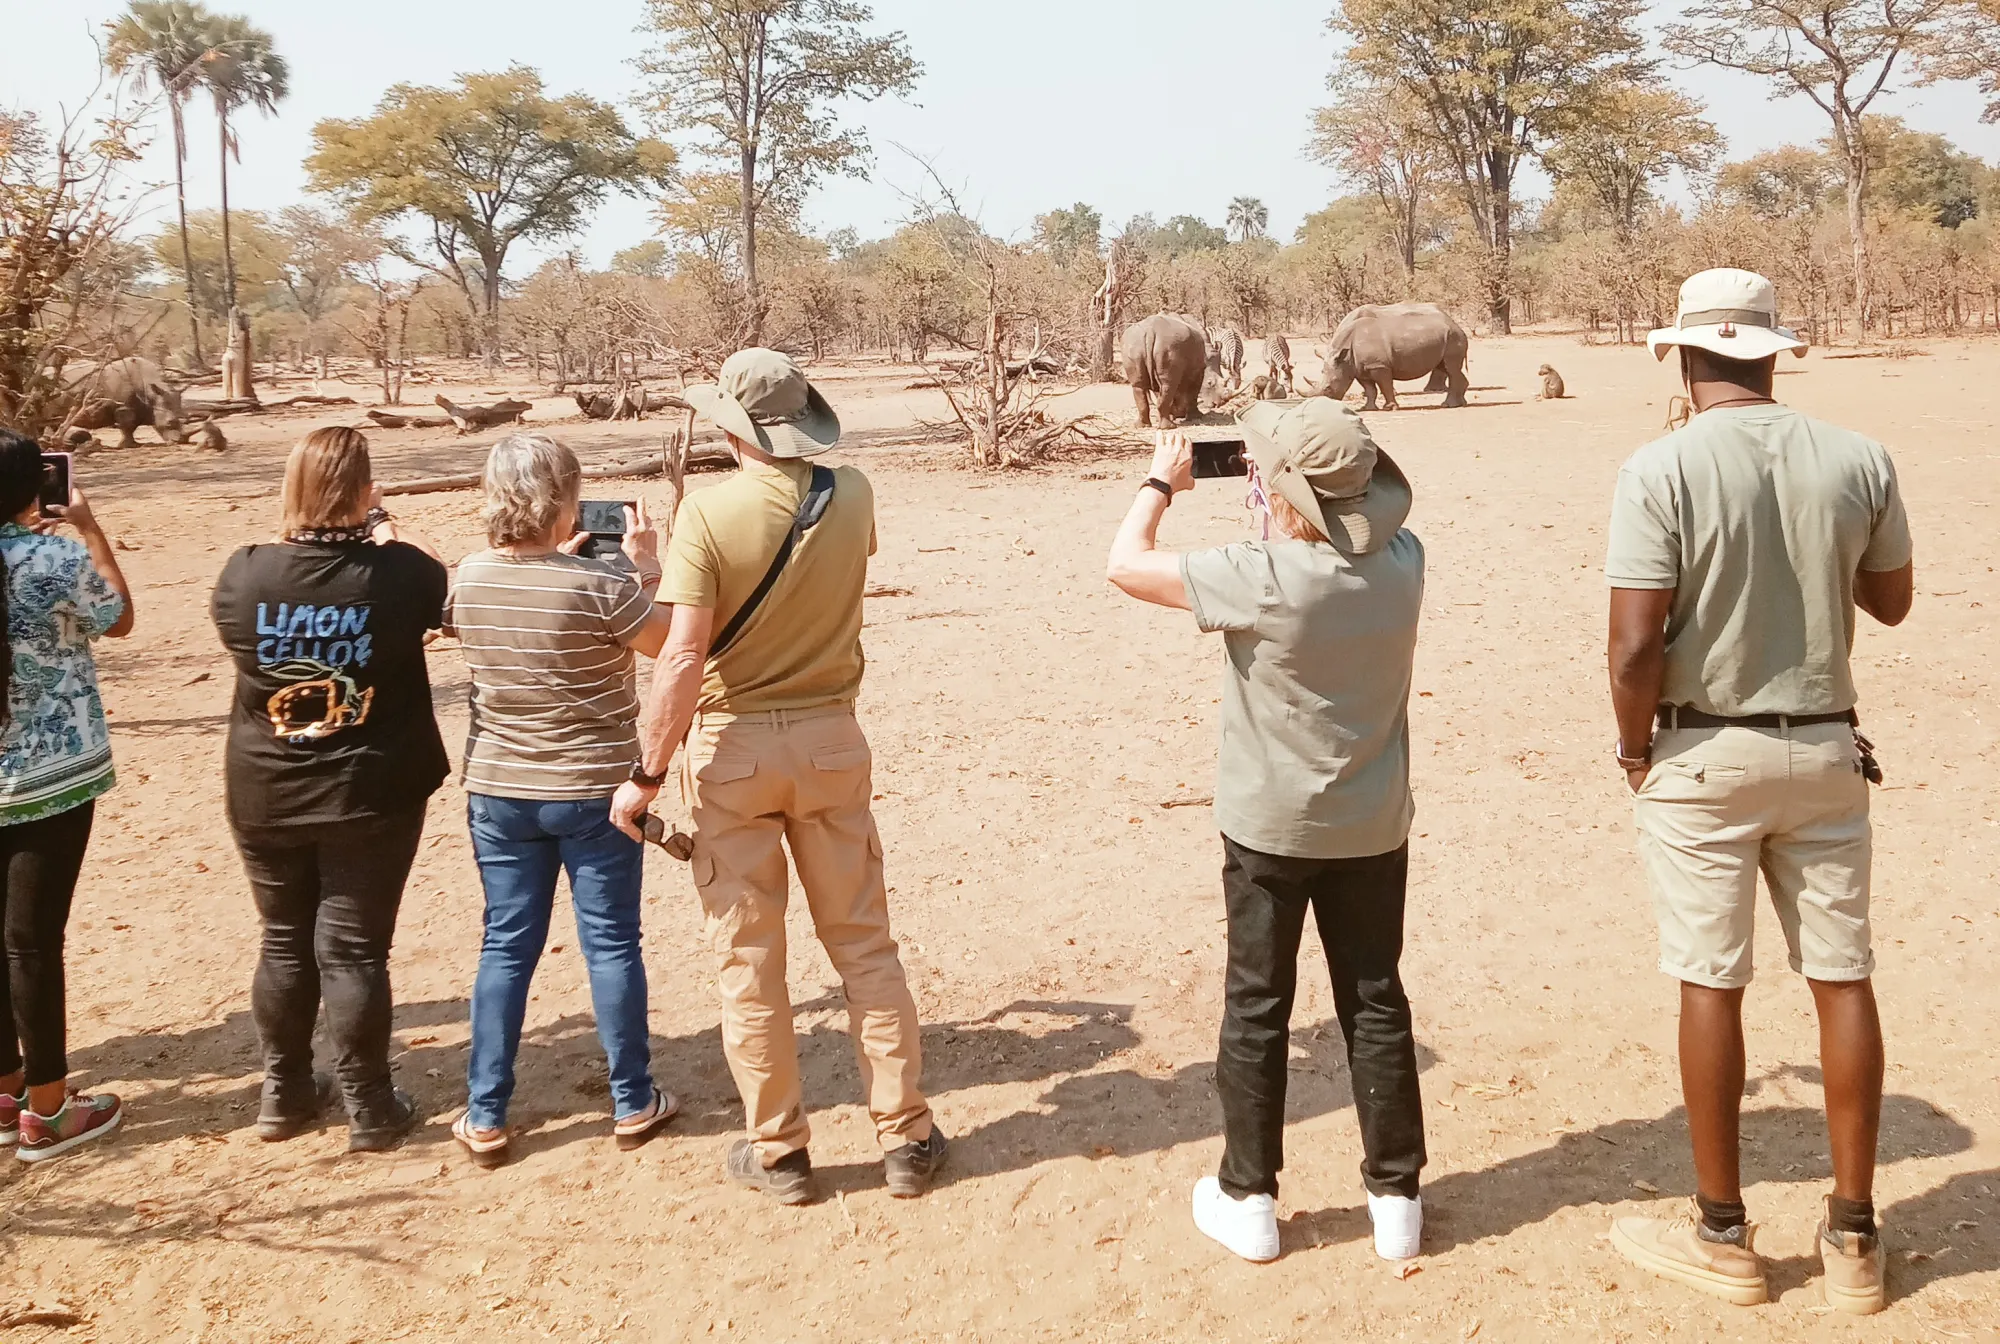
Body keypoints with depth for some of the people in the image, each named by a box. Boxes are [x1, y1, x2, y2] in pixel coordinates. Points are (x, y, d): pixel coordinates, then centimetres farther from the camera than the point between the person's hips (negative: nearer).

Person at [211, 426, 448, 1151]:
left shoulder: (245, 573, -13)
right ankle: (370, 1110, 16)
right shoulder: (398, 573, -17)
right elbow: (438, 577, 6)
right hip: (372, 796, -2)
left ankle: (284, 1094, 31)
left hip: (264, 797, 2)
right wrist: (387, 529, 18)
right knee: (353, 949, 6)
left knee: (284, 942, 18)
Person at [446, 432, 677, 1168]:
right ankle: (633, 1103, 20)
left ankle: (485, 1117, 15)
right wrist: (647, 565, 4)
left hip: (497, 791, 4)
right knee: (611, 944, 8)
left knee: (505, 947, 11)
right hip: (594, 792, -4)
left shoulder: (468, 578, -5)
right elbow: (666, 642, -5)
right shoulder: (600, 585, -20)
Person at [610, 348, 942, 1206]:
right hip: (830, 740, 3)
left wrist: (647, 773, -13)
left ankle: (778, 1151, 18)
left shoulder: (708, 514, -15)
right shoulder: (851, 497, -3)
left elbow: (683, 658, -20)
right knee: (864, 943, 12)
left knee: (749, 958, 8)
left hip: (733, 747, -3)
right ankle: (905, 1136, 18)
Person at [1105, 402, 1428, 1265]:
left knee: (1256, 1009, 10)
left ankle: (1247, 1199, 19)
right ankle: (1396, 1196, 21)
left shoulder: (1260, 580, -23)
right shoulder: (1403, 561, -8)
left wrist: (1161, 482, 2)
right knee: (1376, 1005, 13)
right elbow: (1370, 516, 17)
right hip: (1373, 828, 4)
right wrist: (1286, 458, 9)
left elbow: (1127, 564, -14)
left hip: (1270, 829, -4)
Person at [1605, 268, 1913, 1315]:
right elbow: (1891, 602, 11)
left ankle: (1723, 1235, 17)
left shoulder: (1661, 470, -15)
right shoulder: (1859, 462, -3)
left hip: (1703, 754, -3)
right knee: (1842, 978, 12)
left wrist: (1636, 755, -2)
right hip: (1824, 749, 4)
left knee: (1711, 984, 6)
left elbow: (1635, 648, -18)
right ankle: (1853, 1238, 22)